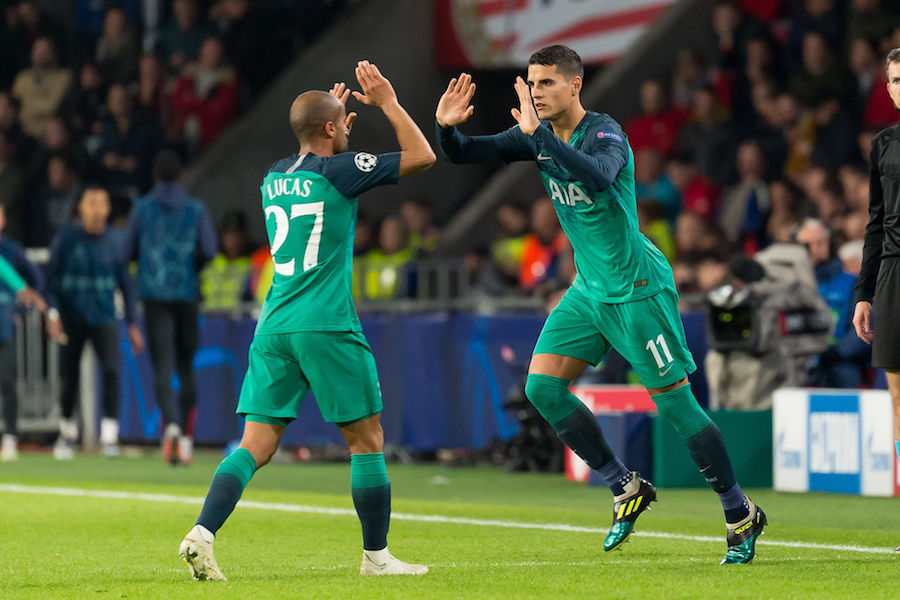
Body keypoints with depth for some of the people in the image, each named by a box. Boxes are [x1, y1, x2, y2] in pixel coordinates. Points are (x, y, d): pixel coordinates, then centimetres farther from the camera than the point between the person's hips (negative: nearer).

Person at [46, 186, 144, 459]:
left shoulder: (114, 241, 3)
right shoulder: (66, 238, -2)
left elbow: (125, 283, 9)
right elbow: (52, 277, -1)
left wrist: (132, 324, 7)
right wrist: (53, 312, -13)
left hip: (104, 318, 1)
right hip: (72, 320, -1)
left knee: (111, 370, -17)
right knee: (69, 378, 5)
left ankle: (109, 437, -18)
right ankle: (67, 433, 27)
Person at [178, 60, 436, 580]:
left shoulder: (275, 177, 13)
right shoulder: (338, 171, -6)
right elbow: (422, 156, 0)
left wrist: (334, 117, 38)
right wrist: (388, 103, 8)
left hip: (275, 327, 6)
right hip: (327, 328, -6)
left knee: (257, 444, 2)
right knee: (367, 439, 7)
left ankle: (203, 533, -16)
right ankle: (376, 555, 11)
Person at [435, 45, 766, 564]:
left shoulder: (604, 133, -19)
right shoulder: (539, 136, 3)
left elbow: (599, 176, -42)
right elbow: (465, 154, 5)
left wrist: (540, 134, -42)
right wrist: (447, 128, -16)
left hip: (639, 288, -8)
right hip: (590, 290, 8)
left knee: (674, 402, -5)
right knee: (542, 386, -3)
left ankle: (742, 516, 9)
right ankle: (627, 489, 10)